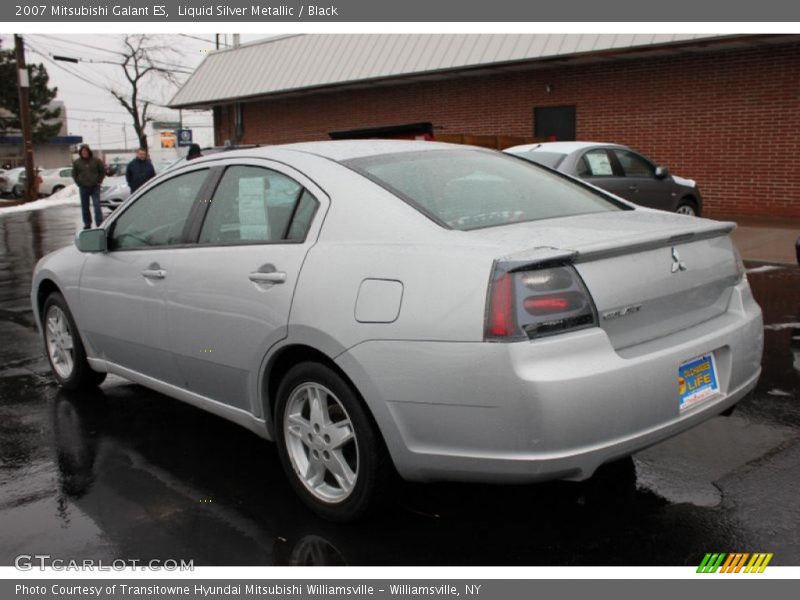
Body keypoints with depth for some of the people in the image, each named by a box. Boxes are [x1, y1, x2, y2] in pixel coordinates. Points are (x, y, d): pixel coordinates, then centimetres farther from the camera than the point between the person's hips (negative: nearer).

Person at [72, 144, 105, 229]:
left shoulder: (96, 161, -2)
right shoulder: (77, 162, 4)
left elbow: (103, 171, 6)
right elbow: (74, 174, 14)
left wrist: (99, 181, 0)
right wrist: (79, 183, 4)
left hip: (95, 187, -3)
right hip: (83, 187, 3)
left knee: (97, 205, -10)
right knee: (85, 207, 7)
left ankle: (99, 224, -9)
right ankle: (87, 224, 17)